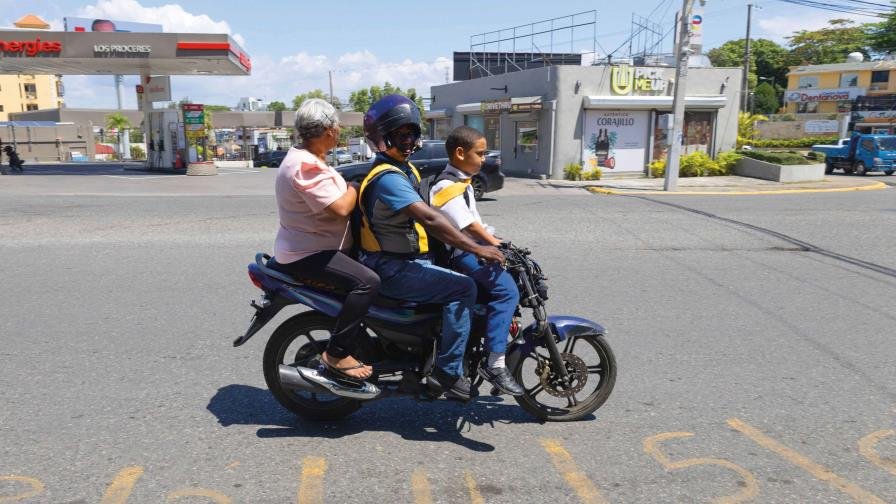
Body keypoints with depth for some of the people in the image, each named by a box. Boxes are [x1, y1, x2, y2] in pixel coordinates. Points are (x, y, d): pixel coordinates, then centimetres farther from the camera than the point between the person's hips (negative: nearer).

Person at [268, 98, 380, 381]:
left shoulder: (306, 158, 13)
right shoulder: (306, 166, -22)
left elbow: (336, 199, 21)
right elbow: (340, 208, -29)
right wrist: (355, 187, -12)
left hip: (307, 247, 12)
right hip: (306, 255, -12)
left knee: (369, 263, 22)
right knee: (367, 281, -27)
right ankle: (337, 354, -20)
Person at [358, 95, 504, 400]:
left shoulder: (406, 169, 13)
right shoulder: (388, 177, -21)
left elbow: (423, 217, 22)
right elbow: (429, 219, -30)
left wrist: (480, 238, 16)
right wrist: (476, 248, -30)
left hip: (408, 260, 10)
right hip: (392, 269, -10)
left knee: (464, 273, 16)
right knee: (463, 288, -21)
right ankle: (448, 371, -13)